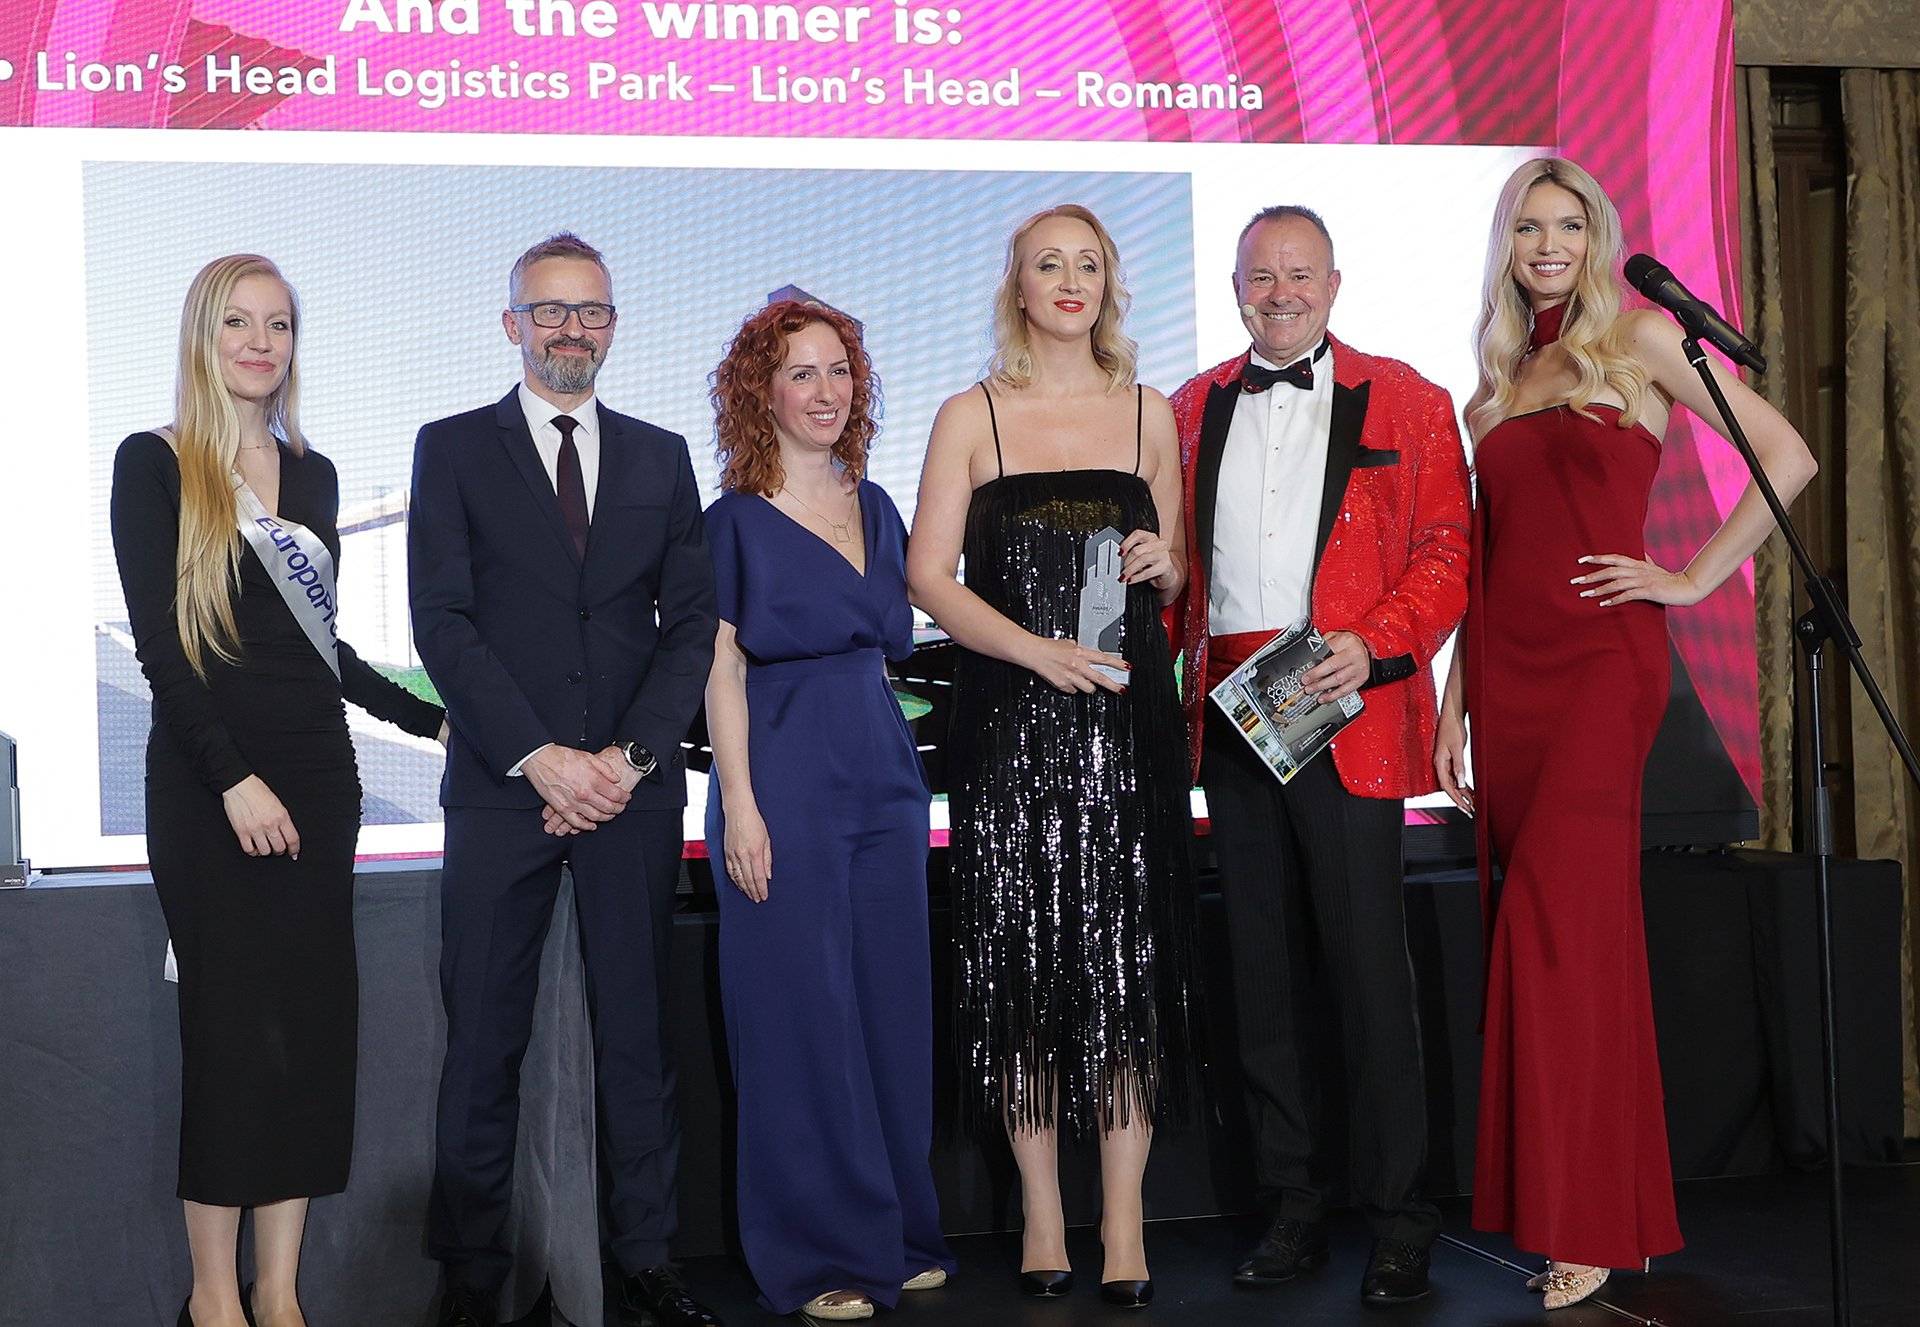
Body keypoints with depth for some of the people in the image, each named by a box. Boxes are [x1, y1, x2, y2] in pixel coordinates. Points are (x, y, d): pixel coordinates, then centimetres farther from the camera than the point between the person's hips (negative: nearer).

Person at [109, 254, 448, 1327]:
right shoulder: (154, 465, -2)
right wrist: (234, 777, -16)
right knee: (236, 1025, -4)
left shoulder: (313, 474, 14)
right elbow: (159, 644, -8)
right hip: (211, 783, -5)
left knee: (316, 1023, 3)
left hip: (316, 771, 5)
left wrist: (428, 717, 15)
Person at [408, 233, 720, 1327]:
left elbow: (692, 621, 7)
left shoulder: (662, 457, 14)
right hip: (502, 786, -2)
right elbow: (443, 622, -2)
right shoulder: (454, 449, 7)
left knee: (639, 1032, 5)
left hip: (635, 787, 2)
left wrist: (630, 756, -7)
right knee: (485, 1040, 2)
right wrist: (540, 757, -12)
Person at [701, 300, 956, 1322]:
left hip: (883, 774, 6)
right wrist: (740, 805, -13)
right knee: (800, 1008, -2)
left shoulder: (875, 507, 14)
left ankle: (897, 1234, 20)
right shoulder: (736, 520, -3)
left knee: (892, 998, 8)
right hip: (784, 778, -6)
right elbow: (720, 669, -7)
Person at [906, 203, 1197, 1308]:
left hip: (1130, 716, 1)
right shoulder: (972, 417, 5)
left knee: (1129, 953, -3)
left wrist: (1161, 564, -4)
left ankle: (1125, 1218, 4)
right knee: (1021, 954, 0)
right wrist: (1042, 651, -15)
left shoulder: (1150, 414, 12)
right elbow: (930, 576, -2)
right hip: (1012, 718, -1)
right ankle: (1042, 1213, 12)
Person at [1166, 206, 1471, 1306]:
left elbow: (1447, 552, 0)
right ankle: (1294, 1210, 19)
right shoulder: (1194, 409, 15)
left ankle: (1399, 1224, 7)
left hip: (1350, 711, -4)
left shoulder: (1406, 403, 5)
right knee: (1265, 969, 9)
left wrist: (1373, 644, -15)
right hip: (1231, 712, 4)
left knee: (1369, 967, -4)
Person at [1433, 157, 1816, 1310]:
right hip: (1505, 669, 5)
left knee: (1557, 926, -12)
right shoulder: (1495, 384, 17)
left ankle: (1590, 1228, -6)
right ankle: (1532, 1211, 12)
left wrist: (1696, 578, -4)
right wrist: (1454, 706, 12)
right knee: (1578, 935, 6)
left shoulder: (1640, 339, 3)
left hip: (1604, 659, -5)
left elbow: (1788, 456, -2)